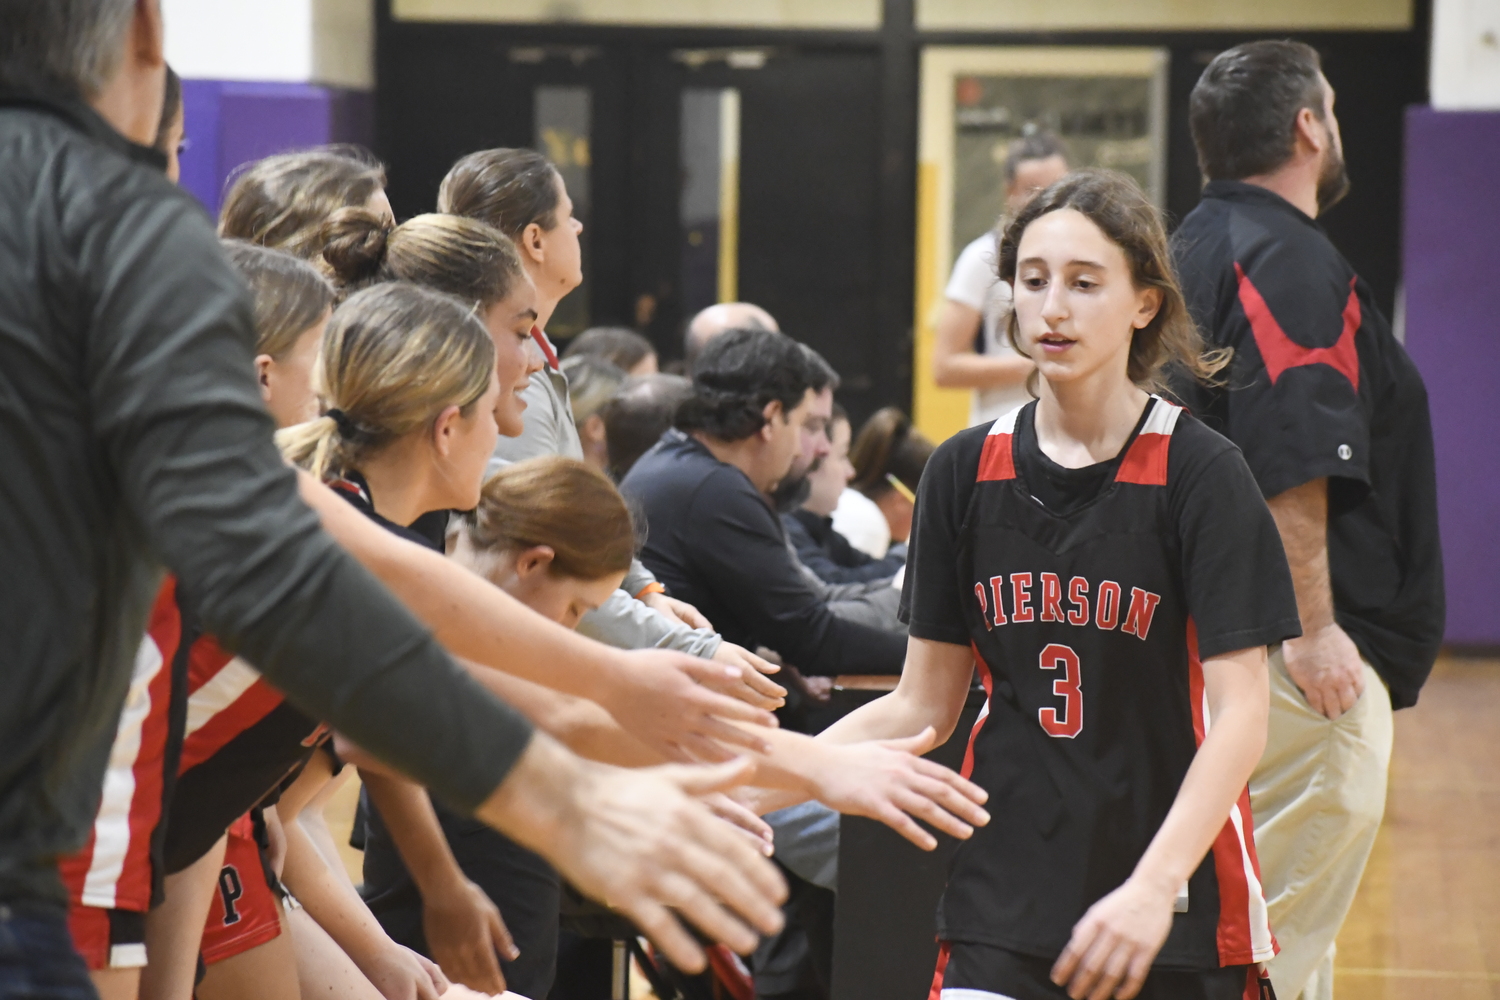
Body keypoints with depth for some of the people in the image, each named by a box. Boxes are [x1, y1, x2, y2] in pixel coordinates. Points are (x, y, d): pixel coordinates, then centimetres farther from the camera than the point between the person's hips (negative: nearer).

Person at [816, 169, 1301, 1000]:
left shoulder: (1201, 473, -8)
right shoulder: (965, 472, 4)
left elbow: (1239, 714, -13)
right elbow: (924, 705, 8)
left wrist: (1152, 887, -25)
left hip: (1175, 909, -2)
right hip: (1002, 902, 3)